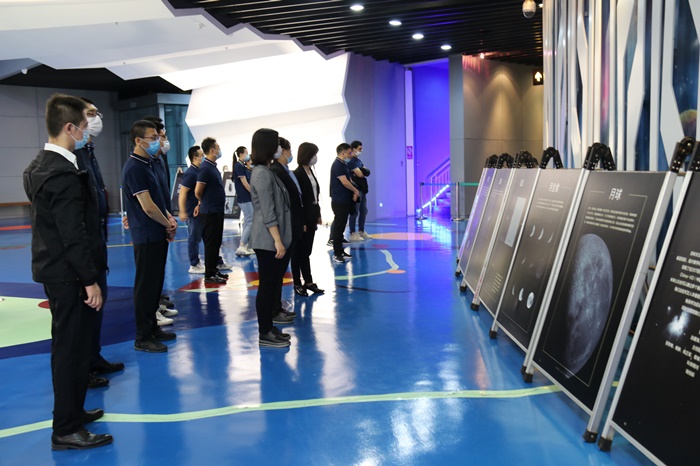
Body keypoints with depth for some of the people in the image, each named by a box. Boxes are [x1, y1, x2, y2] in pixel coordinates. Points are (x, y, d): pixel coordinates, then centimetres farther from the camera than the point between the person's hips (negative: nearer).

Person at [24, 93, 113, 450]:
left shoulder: (39, 165, 10)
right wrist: (90, 280, -19)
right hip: (69, 274, -10)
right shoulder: (64, 175, -22)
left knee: (68, 345, 20)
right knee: (72, 348, 0)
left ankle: (71, 411, 34)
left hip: (53, 269, 10)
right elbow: (74, 235, -24)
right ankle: (66, 430, 11)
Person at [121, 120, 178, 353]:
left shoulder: (148, 164, 13)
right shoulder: (135, 168, -17)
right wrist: (168, 225, -7)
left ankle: (152, 328, 26)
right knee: (146, 285, -2)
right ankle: (142, 338, 7)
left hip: (157, 234, 9)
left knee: (155, 283, 15)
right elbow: (147, 206, -20)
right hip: (147, 236, -9)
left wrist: (169, 218, 2)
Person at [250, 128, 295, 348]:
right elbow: (268, 213, -21)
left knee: (273, 282, 15)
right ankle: (265, 334, 4)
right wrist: (277, 240, -22)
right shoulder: (262, 174, -16)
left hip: (274, 239, 10)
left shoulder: (267, 171, 15)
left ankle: (269, 326, 26)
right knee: (267, 285, -4)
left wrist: (280, 240, 21)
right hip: (268, 240, -10)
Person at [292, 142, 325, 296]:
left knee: (306, 252, 14)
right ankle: (297, 284, 13)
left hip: (311, 217, 8)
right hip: (302, 219, -8)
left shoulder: (310, 171, 10)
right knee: (298, 252, 3)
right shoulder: (298, 174, -15)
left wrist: (318, 215, 11)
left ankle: (308, 282, 21)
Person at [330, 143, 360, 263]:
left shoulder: (343, 164, 14)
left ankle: (340, 251, 19)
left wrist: (353, 192, 4)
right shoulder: (337, 164, -15)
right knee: (338, 226, -5)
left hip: (345, 200, 9)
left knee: (341, 226, 13)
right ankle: (336, 254, -1)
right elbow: (345, 182, -20)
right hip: (339, 201, -9)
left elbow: (348, 180, 19)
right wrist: (356, 191, -6)